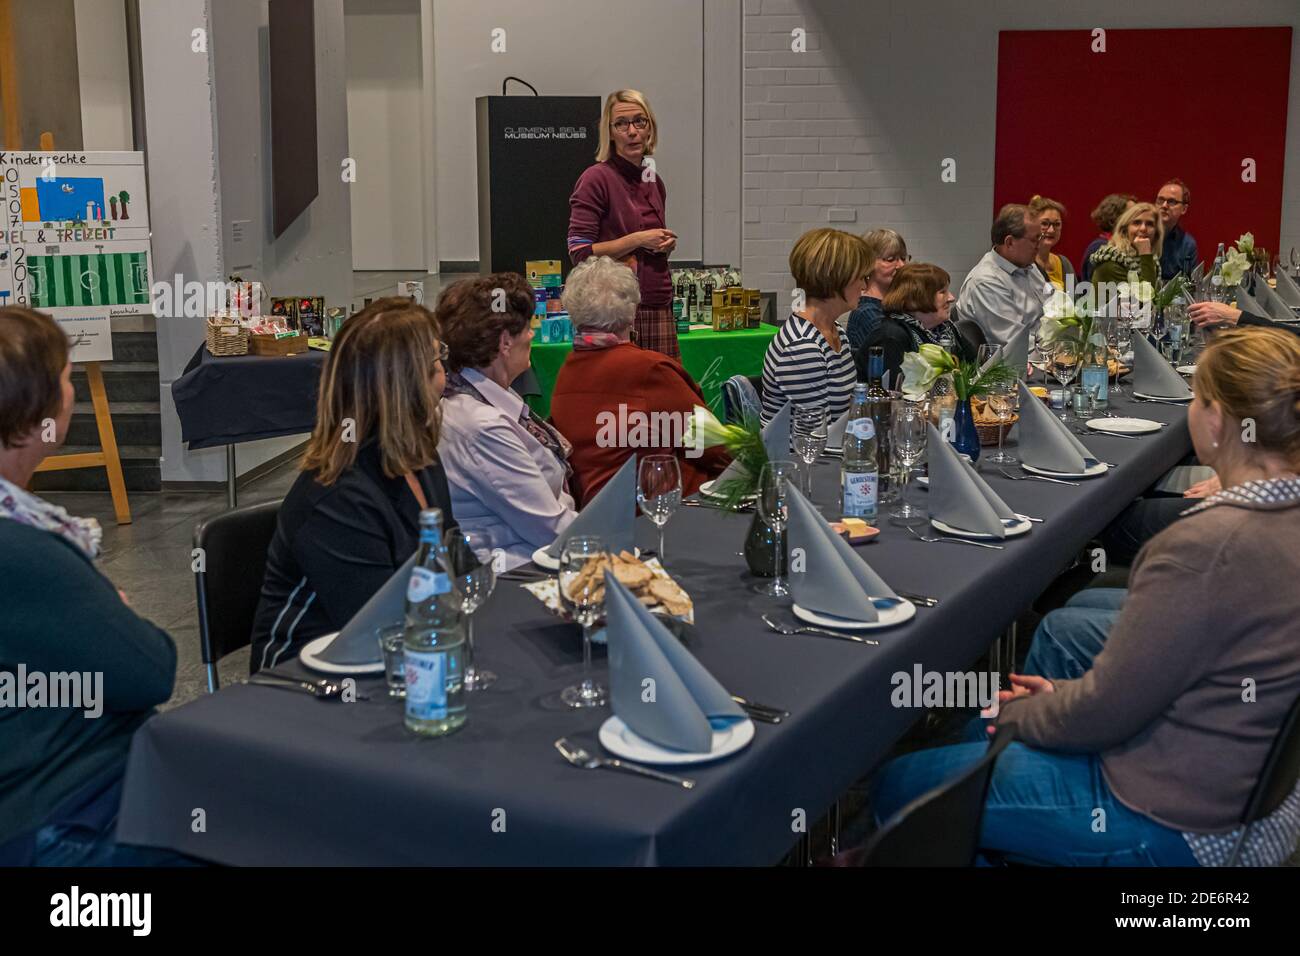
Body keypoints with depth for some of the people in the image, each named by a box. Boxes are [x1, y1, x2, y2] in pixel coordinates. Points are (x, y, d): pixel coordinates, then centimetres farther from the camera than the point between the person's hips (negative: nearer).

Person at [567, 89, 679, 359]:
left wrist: (667, 244, 6)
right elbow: (580, 253, -13)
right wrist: (638, 239, -13)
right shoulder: (596, 178, -6)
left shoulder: (654, 181, 15)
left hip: (659, 306, 6)